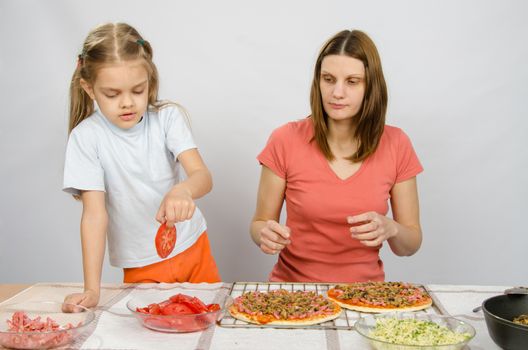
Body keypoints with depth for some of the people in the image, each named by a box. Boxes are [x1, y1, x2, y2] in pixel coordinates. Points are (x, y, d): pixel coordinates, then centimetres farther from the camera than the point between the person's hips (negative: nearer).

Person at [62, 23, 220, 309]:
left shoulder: (168, 117, -10)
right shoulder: (87, 136, -14)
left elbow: (203, 177, -22)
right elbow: (94, 213, -17)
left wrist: (183, 190, -46)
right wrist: (92, 289, -24)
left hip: (192, 248, 2)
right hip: (141, 266, -1)